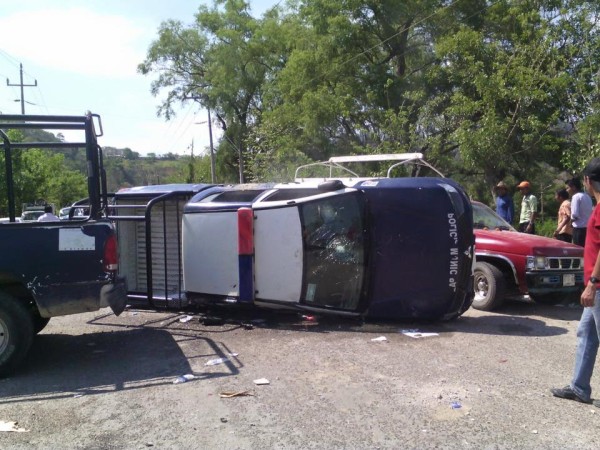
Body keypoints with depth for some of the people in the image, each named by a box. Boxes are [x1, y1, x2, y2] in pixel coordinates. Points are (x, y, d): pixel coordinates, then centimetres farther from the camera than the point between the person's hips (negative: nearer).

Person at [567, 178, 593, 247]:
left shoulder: (576, 196, -10)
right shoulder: (587, 196, 16)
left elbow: (575, 214, -18)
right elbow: (591, 212, 17)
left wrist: (571, 220, 0)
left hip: (579, 228, -8)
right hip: (588, 228, 8)